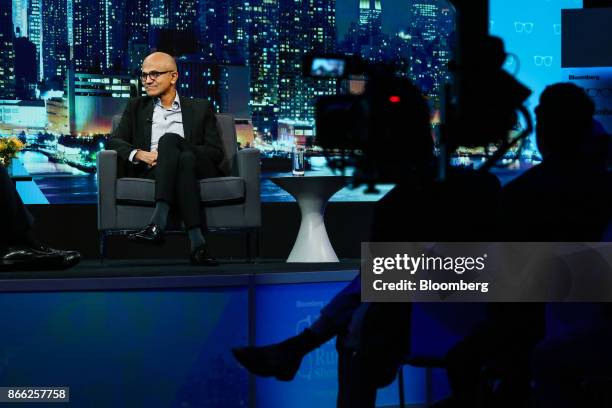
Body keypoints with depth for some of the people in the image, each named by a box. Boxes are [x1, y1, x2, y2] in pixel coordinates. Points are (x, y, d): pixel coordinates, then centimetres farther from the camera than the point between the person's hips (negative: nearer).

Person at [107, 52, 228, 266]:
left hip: (195, 171, -1)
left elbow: (216, 153, 7)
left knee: (169, 139, -33)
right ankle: (197, 242, -53)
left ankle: (158, 223, -50)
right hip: (151, 174, 1)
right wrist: (138, 154, -12)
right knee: (177, 151, -35)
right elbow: (114, 141, 12)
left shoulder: (200, 109, 19)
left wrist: (169, 151, -9)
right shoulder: (136, 107, 25)